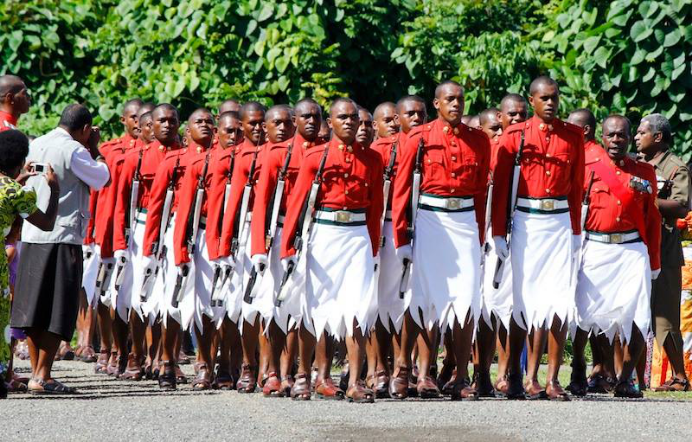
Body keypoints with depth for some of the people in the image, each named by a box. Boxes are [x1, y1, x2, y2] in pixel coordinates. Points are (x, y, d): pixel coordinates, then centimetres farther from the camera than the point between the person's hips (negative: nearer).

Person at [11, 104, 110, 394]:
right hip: (63, 237, -7)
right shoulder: (74, 150, -10)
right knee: (58, 312, -3)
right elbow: (102, 179, -1)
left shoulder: (35, 145, 11)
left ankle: (36, 371, 13)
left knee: (33, 308, 10)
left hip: (32, 234, 7)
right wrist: (95, 150, 10)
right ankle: (42, 376, -7)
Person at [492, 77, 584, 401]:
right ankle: (515, 377, 9)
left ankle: (551, 380, -2)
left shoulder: (574, 136, 8)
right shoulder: (515, 136, 1)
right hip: (526, 224, -2)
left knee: (560, 304, -5)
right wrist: (498, 233, -2)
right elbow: (500, 186, 1)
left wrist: (576, 230, 10)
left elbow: (577, 186, 12)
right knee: (525, 301, 0)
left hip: (560, 223, 2)